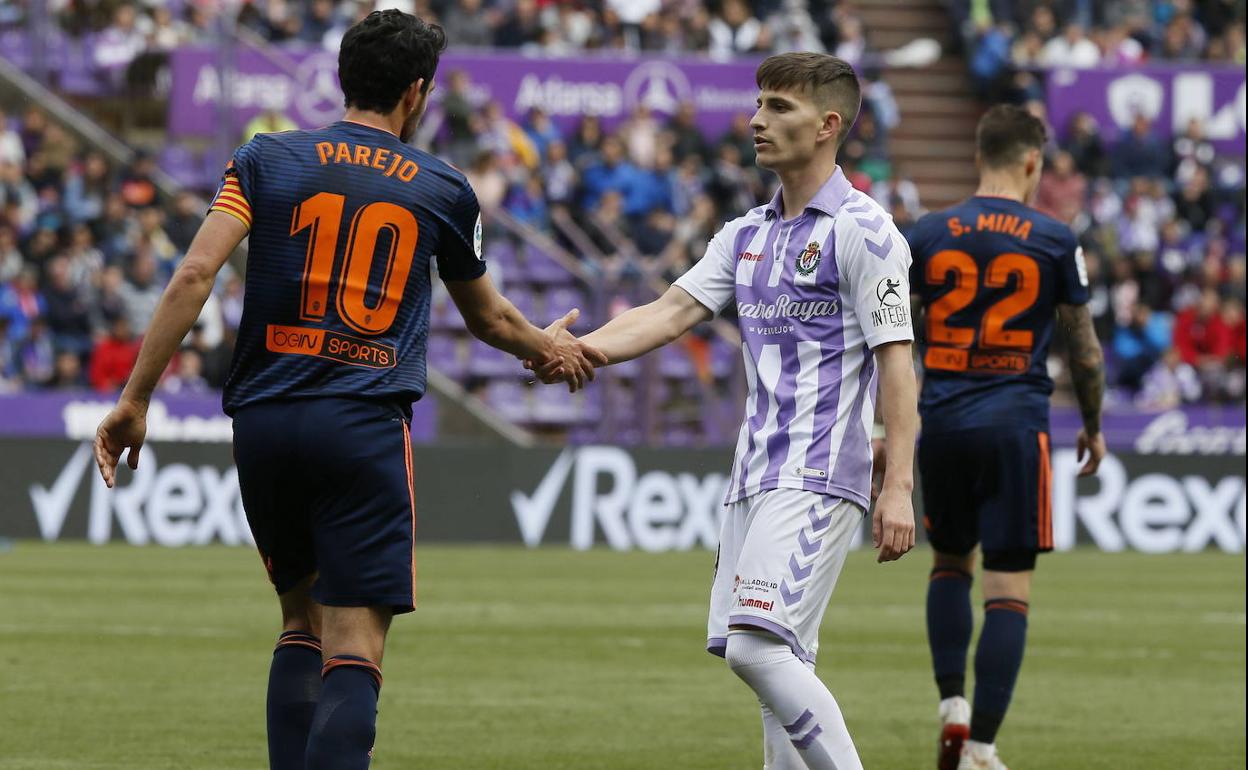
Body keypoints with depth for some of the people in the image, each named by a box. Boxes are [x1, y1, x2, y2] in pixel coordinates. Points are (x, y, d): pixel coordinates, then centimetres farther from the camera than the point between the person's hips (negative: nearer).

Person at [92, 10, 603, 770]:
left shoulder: (267, 159, 7)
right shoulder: (443, 189, 9)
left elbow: (195, 275, -5)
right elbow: (488, 316, 25)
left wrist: (135, 399, -3)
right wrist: (552, 347, 46)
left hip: (264, 422, 3)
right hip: (366, 424, -2)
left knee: (302, 621, 19)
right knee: (353, 651, -7)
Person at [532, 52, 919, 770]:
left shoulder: (863, 231, -8)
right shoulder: (747, 236, 16)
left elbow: (897, 362, -12)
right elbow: (670, 312, 9)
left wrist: (899, 487, -18)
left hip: (818, 478, -8)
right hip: (756, 479, 8)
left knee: (758, 644, -19)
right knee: (779, 663, 7)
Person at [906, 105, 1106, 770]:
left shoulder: (927, 235, 3)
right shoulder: (1054, 241, -3)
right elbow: (1083, 347, 3)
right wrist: (1094, 428, 18)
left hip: (941, 423, 3)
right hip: (1016, 427, -3)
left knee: (950, 561, 24)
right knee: (1008, 590, -1)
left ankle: (952, 706, 10)